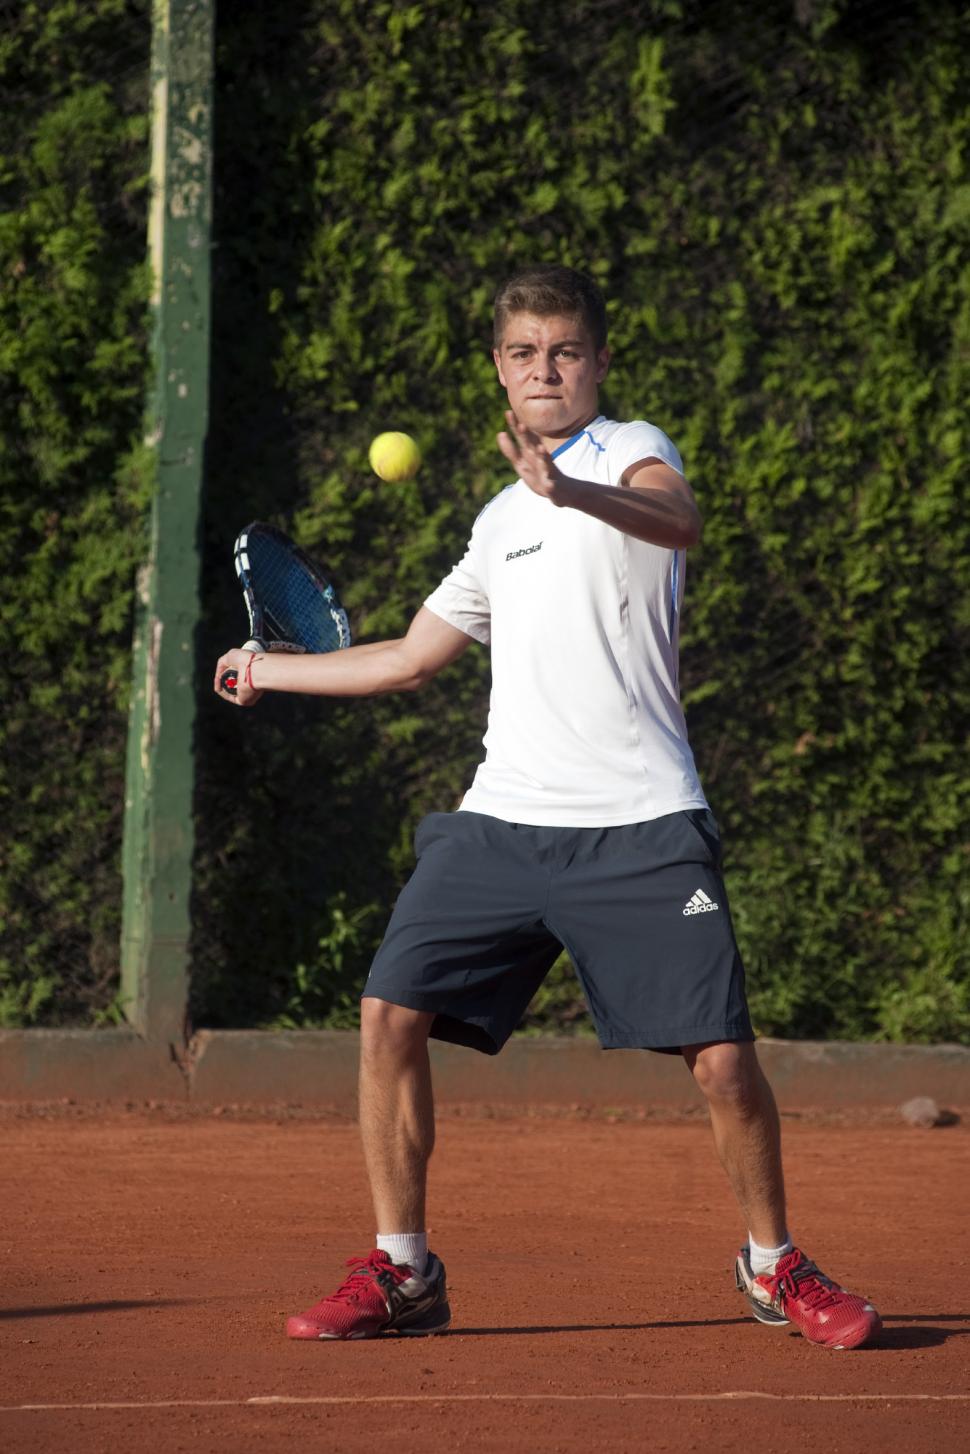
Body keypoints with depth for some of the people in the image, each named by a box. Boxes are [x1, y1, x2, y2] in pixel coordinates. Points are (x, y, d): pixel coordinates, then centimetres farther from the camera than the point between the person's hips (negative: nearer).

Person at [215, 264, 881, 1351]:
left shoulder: (631, 450, 0)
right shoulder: (501, 521, 21)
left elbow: (678, 521, -26)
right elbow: (408, 658, 34)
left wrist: (570, 490, -45)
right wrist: (268, 671, 38)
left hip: (639, 827, -6)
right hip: (502, 818, 6)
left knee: (722, 1057, -10)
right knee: (391, 1014, -7)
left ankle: (773, 1265, 13)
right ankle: (400, 1273, 6)